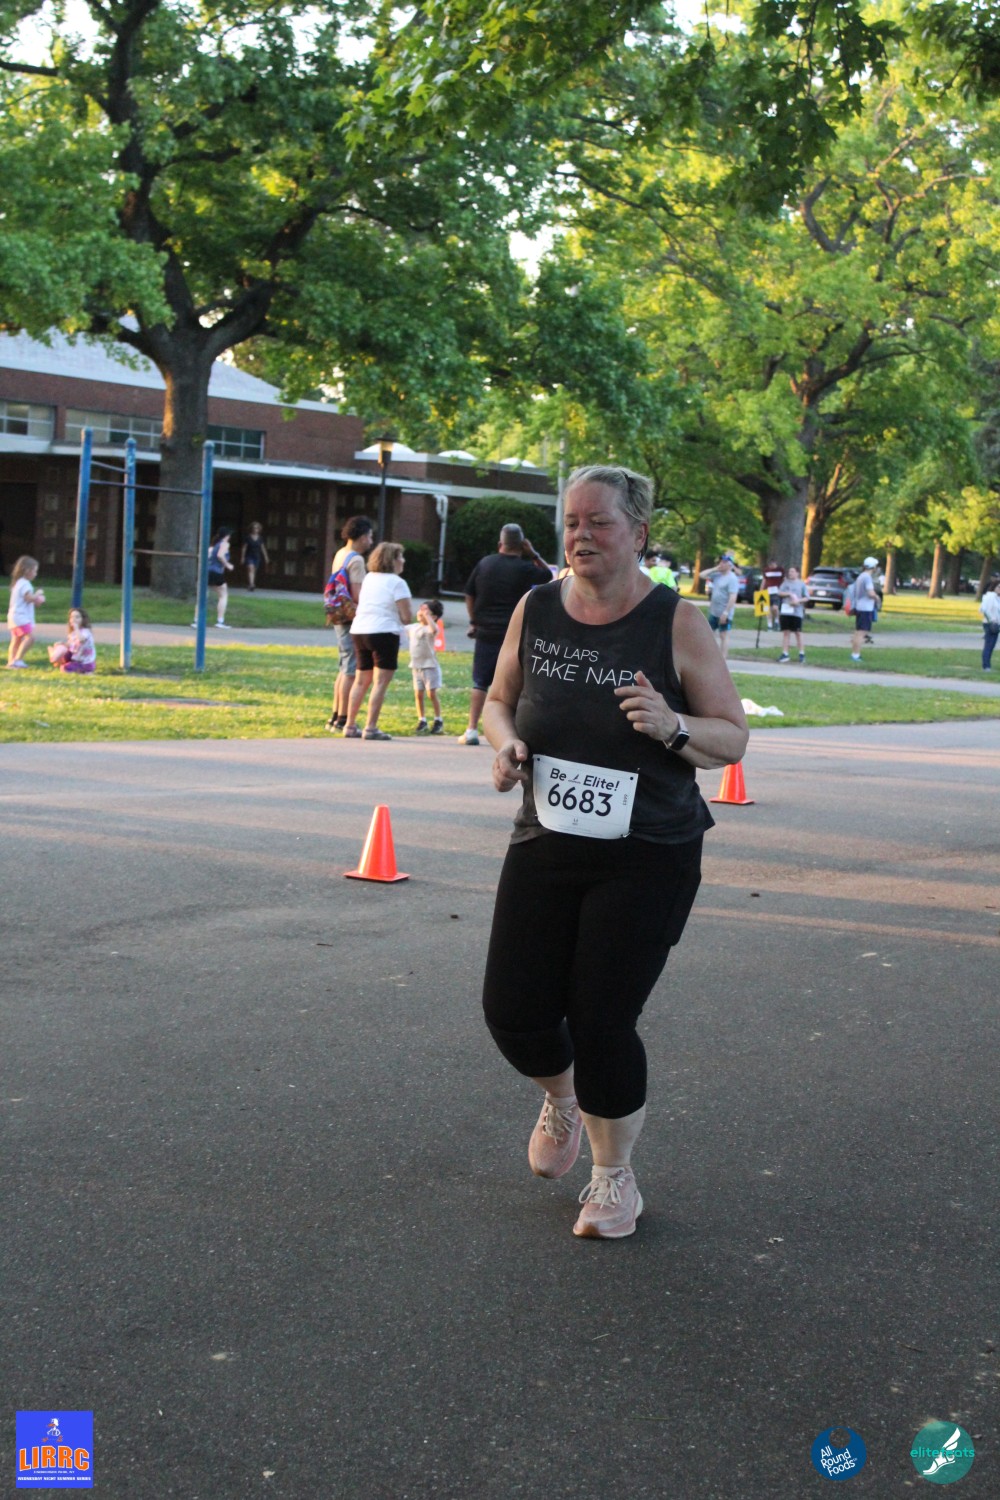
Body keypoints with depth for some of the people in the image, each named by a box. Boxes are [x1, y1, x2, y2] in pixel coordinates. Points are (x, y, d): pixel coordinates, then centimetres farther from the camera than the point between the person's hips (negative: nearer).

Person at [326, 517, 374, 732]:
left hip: (341, 617, 10)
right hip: (353, 619, -10)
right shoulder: (356, 560, -15)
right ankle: (342, 720, -5)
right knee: (351, 671, -6)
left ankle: (335, 717, 21)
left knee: (345, 669, 17)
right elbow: (357, 595, -21)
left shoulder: (340, 555, 14)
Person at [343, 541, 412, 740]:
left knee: (361, 681, 16)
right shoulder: (397, 583, -7)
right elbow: (406, 618, -12)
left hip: (359, 631, 7)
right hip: (383, 632, -7)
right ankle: (371, 728, -10)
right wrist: (405, 618, 11)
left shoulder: (368, 578, 14)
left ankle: (350, 726, 17)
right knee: (381, 682, -5)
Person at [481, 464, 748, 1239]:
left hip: (647, 858, -4)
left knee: (603, 1020, -6)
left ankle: (616, 1179, 19)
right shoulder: (535, 610, 2)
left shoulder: (677, 624, -9)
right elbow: (499, 700, 16)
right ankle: (562, 1100, 37)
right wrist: (505, 741, -6)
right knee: (514, 1010, 0)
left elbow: (732, 738, -5)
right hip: (545, 847, 4)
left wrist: (672, 726, -25)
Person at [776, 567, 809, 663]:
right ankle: (785, 654, 5)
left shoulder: (801, 584, 3)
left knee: (798, 633, 1)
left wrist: (798, 601, -15)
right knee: (786, 632, 3)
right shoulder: (785, 582, 10)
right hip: (786, 611, 2)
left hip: (797, 612, -2)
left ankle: (801, 653, 11)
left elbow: (806, 597, 1)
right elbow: (780, 593, 0)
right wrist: (789, 594, -13)